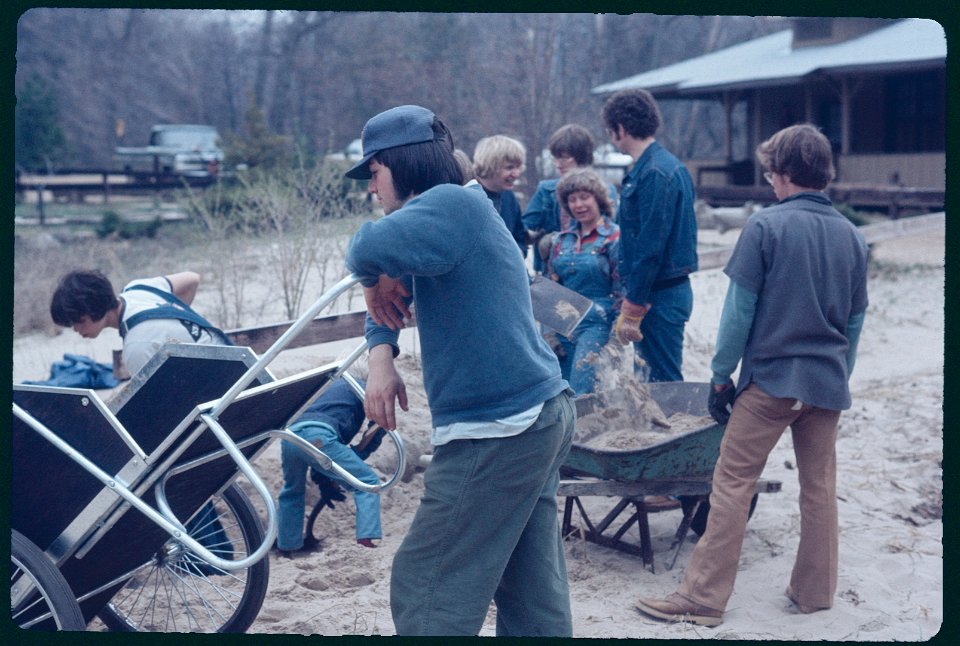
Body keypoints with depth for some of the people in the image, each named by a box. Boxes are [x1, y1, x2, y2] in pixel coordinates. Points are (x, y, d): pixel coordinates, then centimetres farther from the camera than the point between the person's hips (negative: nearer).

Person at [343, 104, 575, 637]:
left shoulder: (454, 204, -14)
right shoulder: (453, 214, 17)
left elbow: (371, 250, -31)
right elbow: (389, 291, 20)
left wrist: (375, 283, -8)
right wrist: (380, 356, 2)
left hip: (498, 432, -10)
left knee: (427, 592, -4)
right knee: (533, 589, 13)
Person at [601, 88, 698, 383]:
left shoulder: (654, 174, -18)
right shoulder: (670, 165, 14)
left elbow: (650, 246, -21)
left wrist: (631, 310, -18)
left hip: (659, 296, -10)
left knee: (663, 382, -3)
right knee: (649, 378, 17)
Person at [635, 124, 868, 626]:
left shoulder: (766, 226, -9)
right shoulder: (851, 236, 7)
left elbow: (740, 308, -9)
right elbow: (856, 318, 13)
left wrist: (721, 375, -2)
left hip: (771, 377, -5)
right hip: (828, 384, 5)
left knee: (732, 483, -1)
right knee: (820, 486, 13)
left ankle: (703, 597, 1)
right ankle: (815, 591, 22)